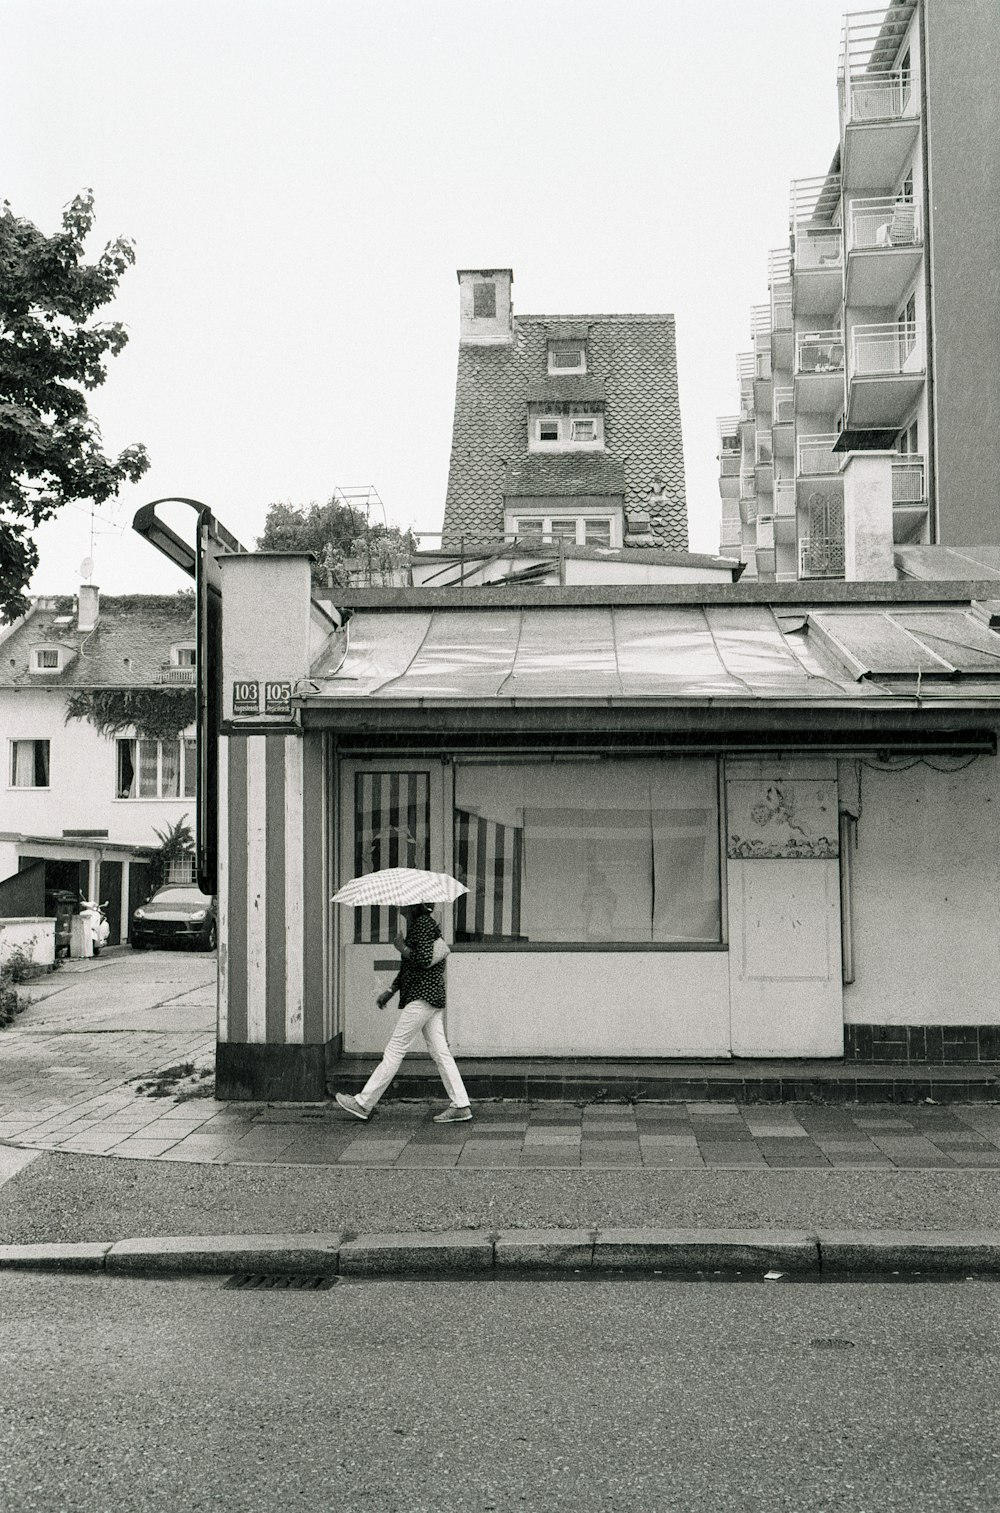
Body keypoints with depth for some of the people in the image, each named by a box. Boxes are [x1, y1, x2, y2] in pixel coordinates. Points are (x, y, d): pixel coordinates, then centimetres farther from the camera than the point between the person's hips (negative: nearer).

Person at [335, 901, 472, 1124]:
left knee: (394, 1051, -4)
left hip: (422, 997, -10)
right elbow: (409, 966, 25)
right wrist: (390, 990, 23)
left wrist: (403, 948, -9)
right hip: (433, 997, 10)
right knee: (440, 1051, 8)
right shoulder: (417, 924, 18)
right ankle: (460, 1105, 7)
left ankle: (363, 1104, 1)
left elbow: (424, 960, -24)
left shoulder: (423, 924, -13)